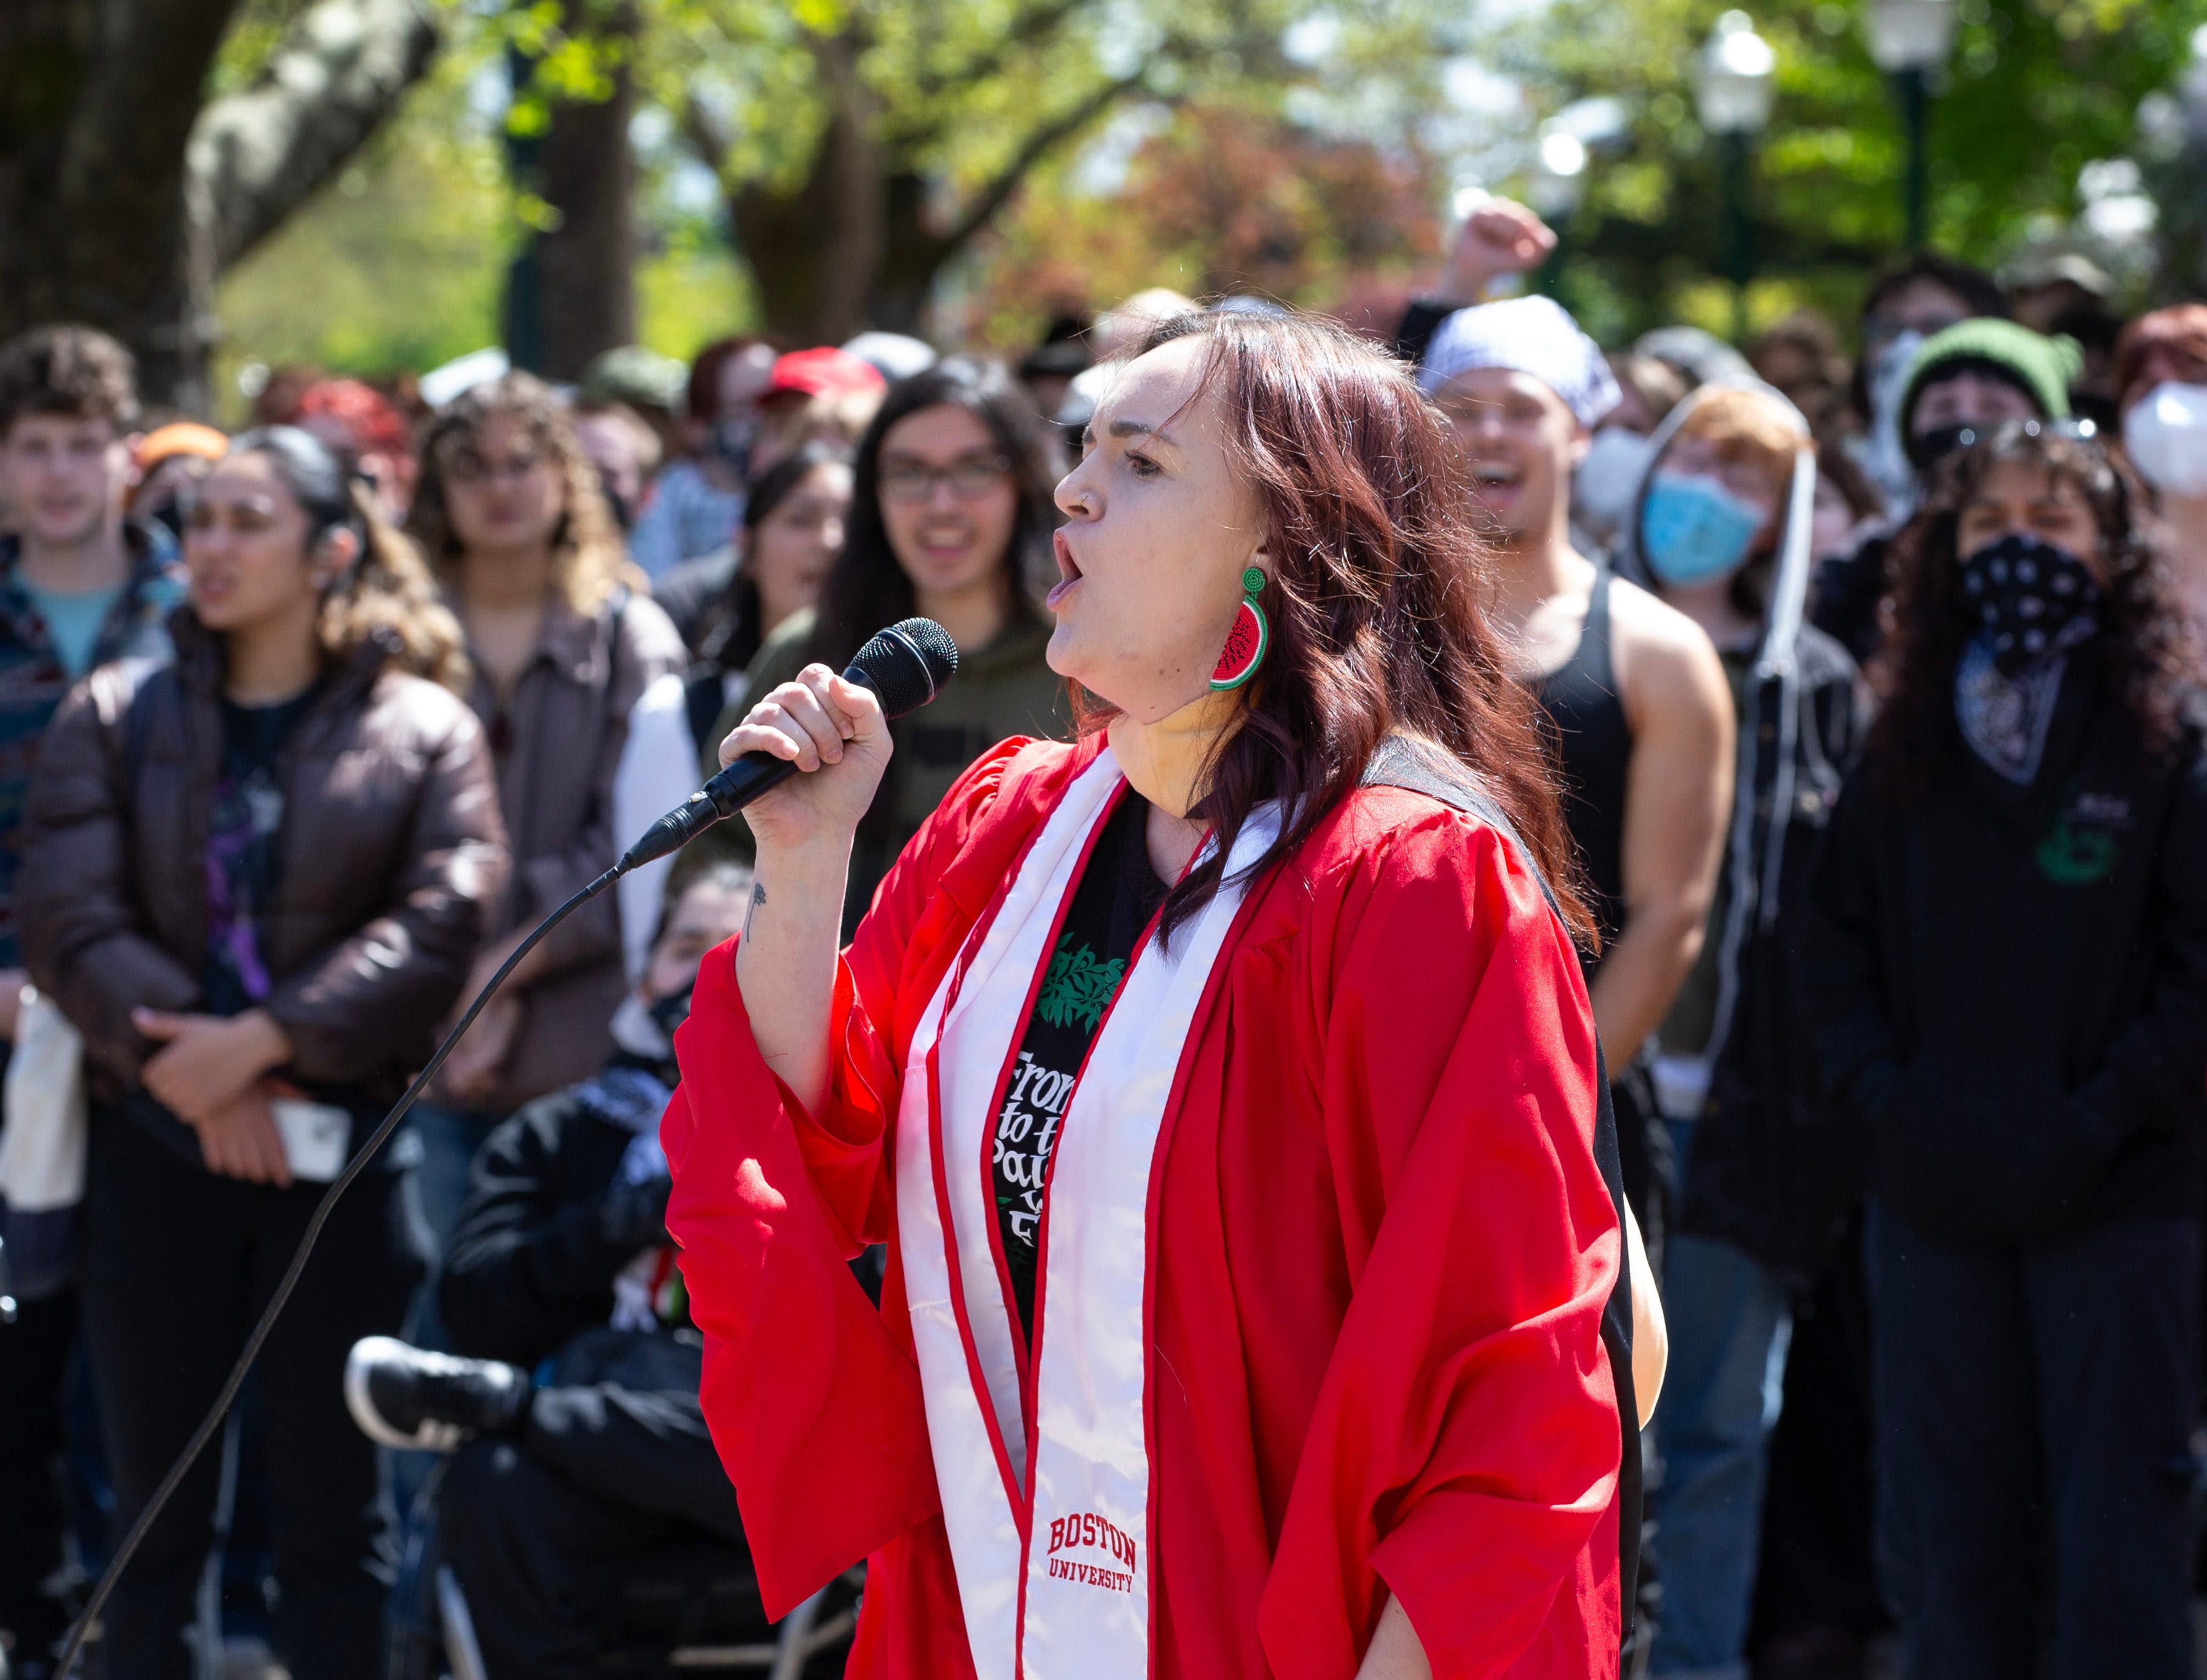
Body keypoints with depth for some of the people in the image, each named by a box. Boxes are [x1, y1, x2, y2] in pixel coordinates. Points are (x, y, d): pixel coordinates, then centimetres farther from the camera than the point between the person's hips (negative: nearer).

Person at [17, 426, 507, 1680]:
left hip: (347, 1148, -2)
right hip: (158, 1147, 2)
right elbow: (69, 917, -3)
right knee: (157, 1505, 6)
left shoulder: (423, 730, 3)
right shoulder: (118, 717, 8)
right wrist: (201, 1076, -14)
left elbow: (438, 928, -10)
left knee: (333, 1505, 4)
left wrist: (264, 1039, -18)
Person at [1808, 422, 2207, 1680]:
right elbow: (1843, 937, 13)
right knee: (1950, 1529, 9)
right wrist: (1881, 1092, -1)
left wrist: (2106, 1114, -13)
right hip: (1934, 1199, 4)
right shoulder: (1909, 741, 11)